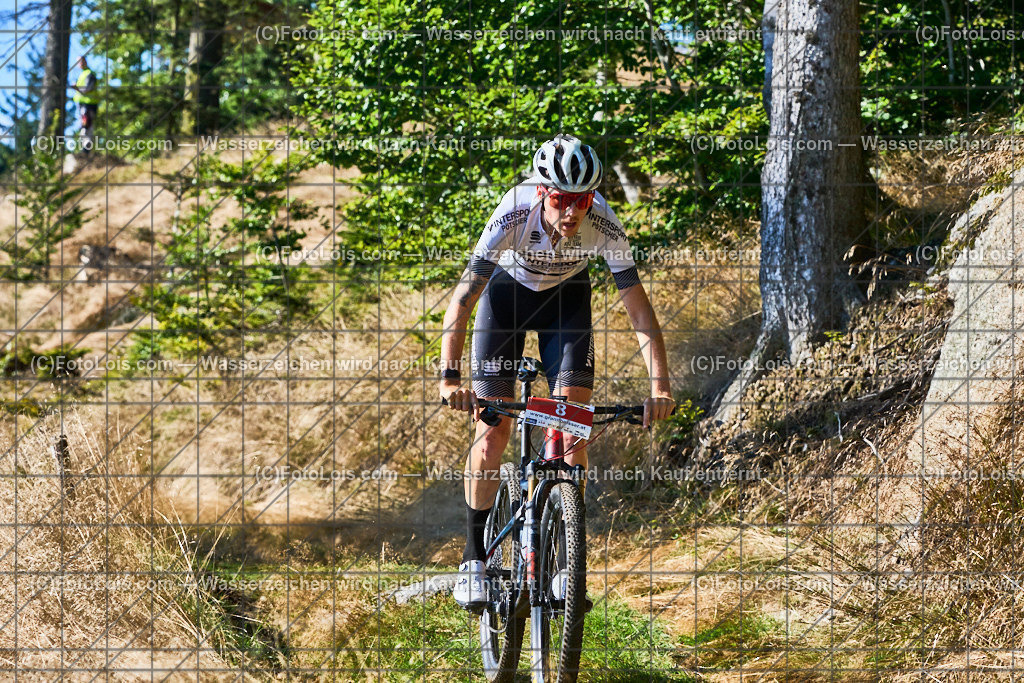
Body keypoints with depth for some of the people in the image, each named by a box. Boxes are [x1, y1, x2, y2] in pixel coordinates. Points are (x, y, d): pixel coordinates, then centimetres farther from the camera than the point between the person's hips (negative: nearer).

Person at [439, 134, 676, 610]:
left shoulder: (604, 226, -33)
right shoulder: (514, 216, -37)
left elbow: (639, 307, -29)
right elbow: (462, 299, -37)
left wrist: (660, 387, -39)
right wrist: (450, 378, -47)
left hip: (567, 295, 1)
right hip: (508, 290, -1)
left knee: (573, 429, -11)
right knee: (493, 430, -9)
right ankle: (474, 557, 5)